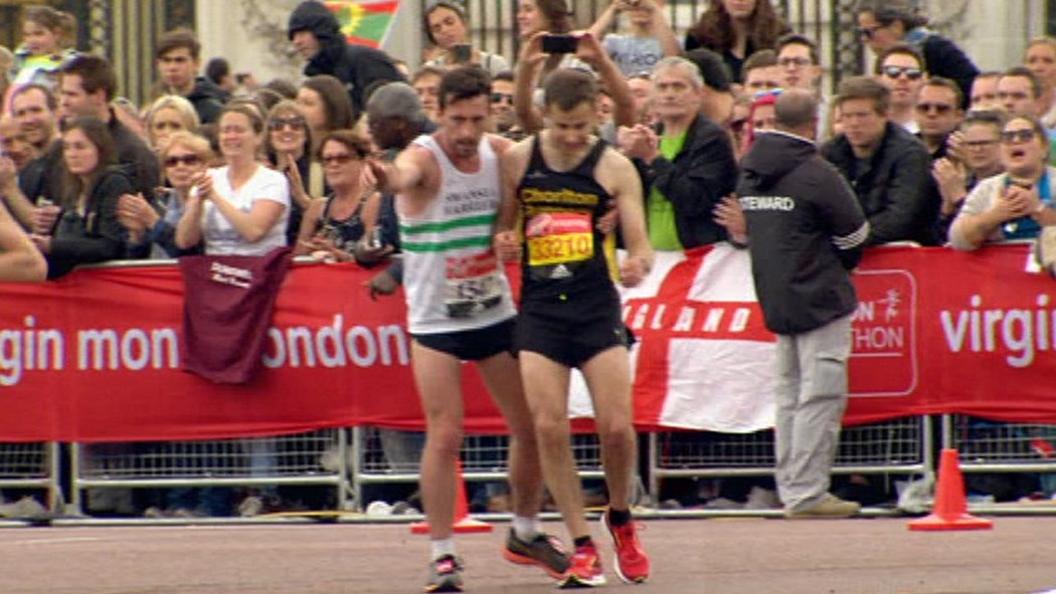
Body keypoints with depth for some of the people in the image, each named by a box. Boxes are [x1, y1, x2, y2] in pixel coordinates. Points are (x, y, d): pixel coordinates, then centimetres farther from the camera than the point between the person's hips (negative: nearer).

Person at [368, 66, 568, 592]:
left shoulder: (500, 153, -1)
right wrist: (388, 178, -66)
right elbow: (406, 175, -43)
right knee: (444, 436, -12)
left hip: (496, 311, 5)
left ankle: (525, 533, 32)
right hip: (436, 321, -5)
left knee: (532, 427, 11)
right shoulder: (424, 158, -18)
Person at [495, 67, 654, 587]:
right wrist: (503, 242, -10)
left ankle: (620, 519, 23)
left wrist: (638, 264, -26)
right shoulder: (516, 161, 3)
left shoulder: (615, 168, -2)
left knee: (616, 426, -6)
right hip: (539, 307, 1)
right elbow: (503, 227, 13)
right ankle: (582, 546, 2)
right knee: (549, 428, -7)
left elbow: (639, 243, -3)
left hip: (597, 307, -1)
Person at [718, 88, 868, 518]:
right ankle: (807, 493, -9)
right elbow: (855, 235, -7)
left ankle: (791, 487, 16)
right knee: (821, 394, -6)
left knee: (790, 393, 14)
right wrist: (840, 268, 13)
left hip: (774, 299, 8)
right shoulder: (815, 173, -14)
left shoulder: (750, 172, 7)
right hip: (819, 299, -8)